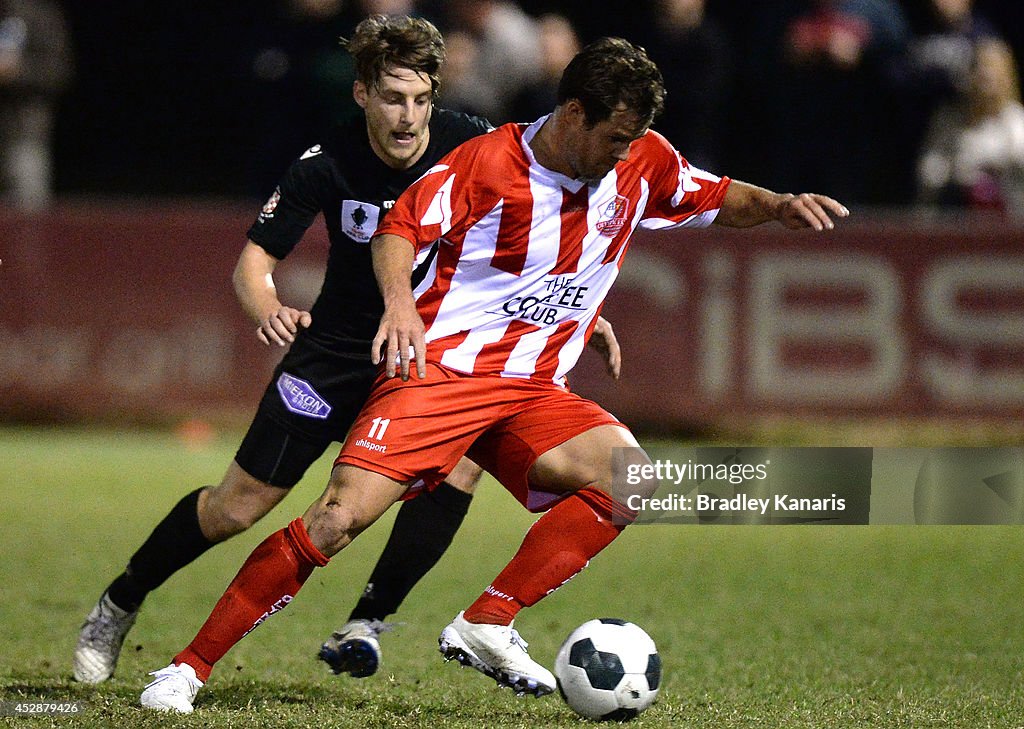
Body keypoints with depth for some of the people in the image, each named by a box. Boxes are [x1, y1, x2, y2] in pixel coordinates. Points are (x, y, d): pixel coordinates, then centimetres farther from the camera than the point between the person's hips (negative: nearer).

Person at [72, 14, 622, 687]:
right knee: (240, 505, 0)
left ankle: (365, 624, -15)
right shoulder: (325, 166, -21)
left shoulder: (472, 147, -18)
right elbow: (256, 260, -15)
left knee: (462, 458, -28)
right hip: (337, 348, -1)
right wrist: (268, 312, -37)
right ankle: (120, 605, 24)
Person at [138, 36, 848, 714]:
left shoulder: (642, 163, 4)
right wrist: (400, 300, -25)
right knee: (341, 515, -22)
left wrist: (779, 204, -1)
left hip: (534, 391, 5)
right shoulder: (488, 161, -10)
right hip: (440, 370, -5)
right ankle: (189, 666, -12)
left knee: (631, 480, -22)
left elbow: (721, 199, 20)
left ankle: (486, 626, -15)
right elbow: (400, 227, -6)